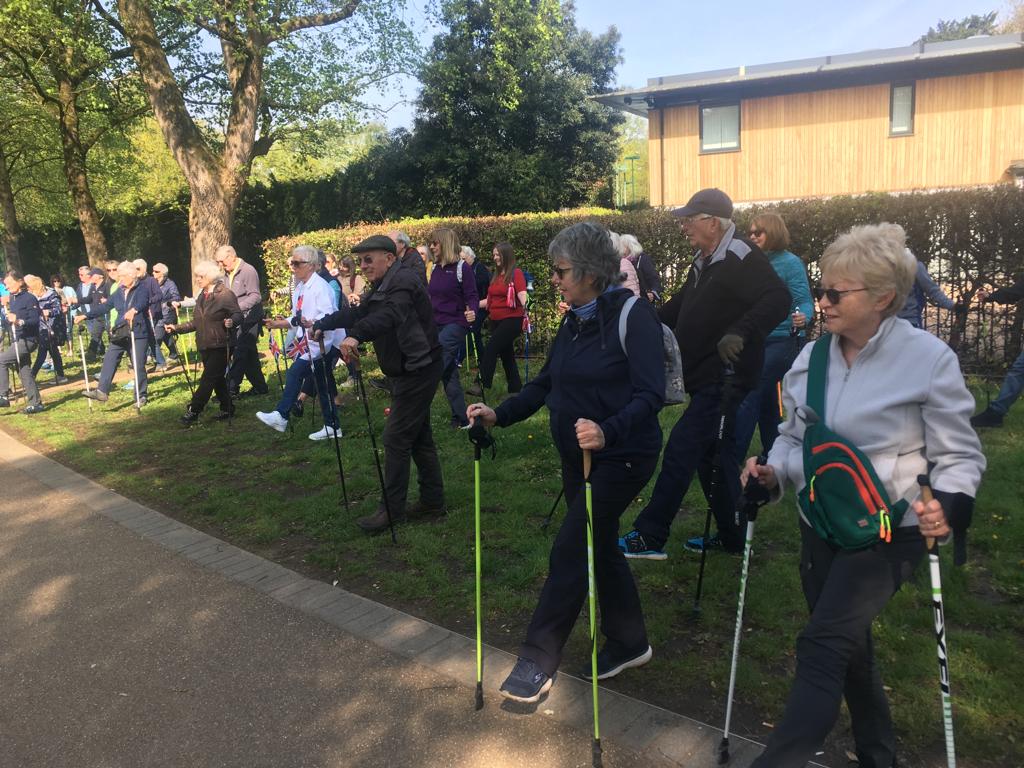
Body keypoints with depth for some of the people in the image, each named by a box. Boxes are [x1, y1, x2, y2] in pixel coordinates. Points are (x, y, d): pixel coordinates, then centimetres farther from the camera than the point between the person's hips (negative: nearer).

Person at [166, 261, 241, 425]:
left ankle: (193, 411, -5)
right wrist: (176, 328, 11)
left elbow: (238, 314, -13)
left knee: (208, 379, -7)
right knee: (217, 379, 11)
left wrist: (231, 322, -34)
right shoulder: (201, 297, 15)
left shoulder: (225, 294, -8)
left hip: (220, 345, -8)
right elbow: (196, 323, 19)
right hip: (204, 345, 8)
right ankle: (227, 409, 19)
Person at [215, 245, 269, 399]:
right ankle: (260, 387, 20)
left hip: (249, 320, -8)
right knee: (249, 355, 12)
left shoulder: (248, 271, -12)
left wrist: (237, 308, -28)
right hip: (237, 320, 8)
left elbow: (255, 296, -19)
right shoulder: (228, 273, 13)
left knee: (240, 354, -10)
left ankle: (232, 389, -9)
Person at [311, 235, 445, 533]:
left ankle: (392, 509, 0)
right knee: (419, 436, 14)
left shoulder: (403, 281, -16)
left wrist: (356, 336, -49)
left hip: (417, 371, -11)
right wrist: (321, 325, 6)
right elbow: (357, 313, 15)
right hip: (407, 372, 11)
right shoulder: (383, 287, 17)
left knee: (396, 438, -8)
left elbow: (389, 314, -35)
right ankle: (433, 500, 22)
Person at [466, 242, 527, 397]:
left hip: (511, 319, -8)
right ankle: (515, 389, 19)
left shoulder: (516, 273, -6)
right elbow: (490, 300, 17)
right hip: (496, 320, 8)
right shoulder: (496, 275, 15)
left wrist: (525, 308, -39)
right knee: (506, 354, 10)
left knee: (490, 349, -17)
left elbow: (522, 295, -20)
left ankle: (482, 385, -17)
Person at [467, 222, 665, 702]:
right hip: (577, 457, 8)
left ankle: (538, 661, 8)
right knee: (599, 548, 16)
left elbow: (651, 393, -24)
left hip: (621, 457, -8)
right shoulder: (574, 321, 7)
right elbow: (546, 384, 10)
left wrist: (608, 432, -40)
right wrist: (499, 415, -3)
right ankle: (630, 643, 35)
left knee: (569, 552, -6)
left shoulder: (632, 315, -17)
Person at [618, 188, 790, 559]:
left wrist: (740, 332, -37)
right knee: (712, 455, 15)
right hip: (706, 378, 10)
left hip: (725, 379, -10)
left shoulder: (741, 257, -14)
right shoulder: (705, 262, 16)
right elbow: (679, 307, 24)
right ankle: (731, 536, 27)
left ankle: (650, 536, -2)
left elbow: (778, 299, -25)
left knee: (681, 449, -10)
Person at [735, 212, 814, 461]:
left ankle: (732, 458, -7)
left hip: (781, 341, -7)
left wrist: (803, 318, -32)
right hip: (757, 341, 7)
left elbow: (804, 302, -12)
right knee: (766, 401, 13)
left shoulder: (790, 263, -9)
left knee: (749, 398, -12)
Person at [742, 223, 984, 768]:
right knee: (848, 649, 18)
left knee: (821, 645, -17)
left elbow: (960, 455, -8)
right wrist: (772, 473, -9)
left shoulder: (929, 359, -15)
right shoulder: (811, 356, 0)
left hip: (887, 532, -6)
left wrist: (947, 505, -27)